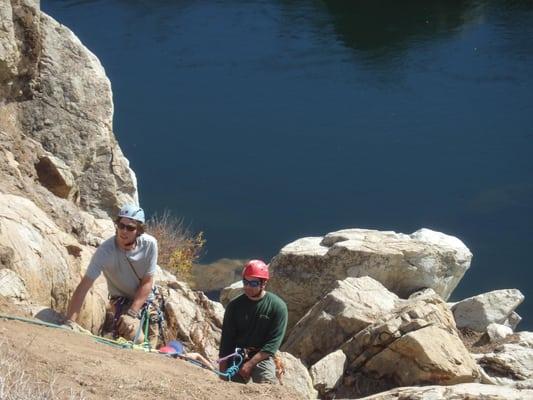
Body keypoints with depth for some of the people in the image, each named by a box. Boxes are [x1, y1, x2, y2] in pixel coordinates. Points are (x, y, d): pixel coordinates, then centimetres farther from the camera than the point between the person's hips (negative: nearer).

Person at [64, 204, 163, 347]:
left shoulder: (149, 244, -23)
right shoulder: (105, 251, -30)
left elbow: (147, 283, -15)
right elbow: (83, 287, -32)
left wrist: (132, 313, -24)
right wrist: (70, 321, -41)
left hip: (147, 298, 3)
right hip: (121, 301, -3)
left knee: (149, 346, 7)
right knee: (134, 336, -28)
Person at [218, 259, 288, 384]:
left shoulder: (277, 306, -5)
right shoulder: (235, 305, 4)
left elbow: (273, 342, -9)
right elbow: (226, 339, 5)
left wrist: (250, 364, -16)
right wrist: (222, 372, -3)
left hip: (262, 356, -3)